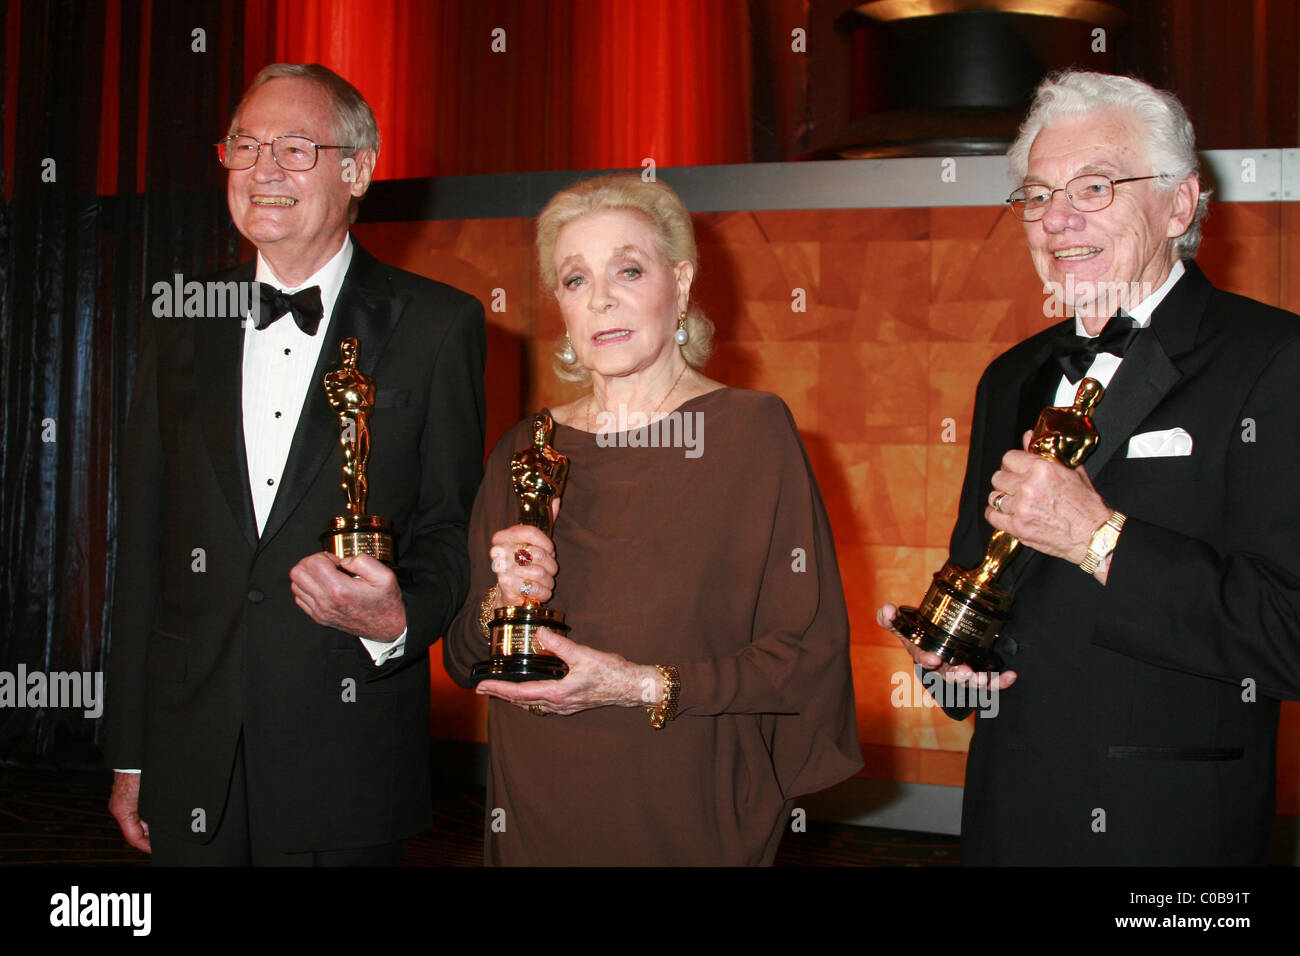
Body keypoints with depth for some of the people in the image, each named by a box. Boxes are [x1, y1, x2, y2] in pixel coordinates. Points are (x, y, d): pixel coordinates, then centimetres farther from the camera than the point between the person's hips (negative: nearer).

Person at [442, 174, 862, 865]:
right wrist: (501, 606, -13)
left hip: (695, 826, -3)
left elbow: (811, 651, -11)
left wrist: (646, 686, -19)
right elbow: (463, 663, 8)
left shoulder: (752, 432, -8)